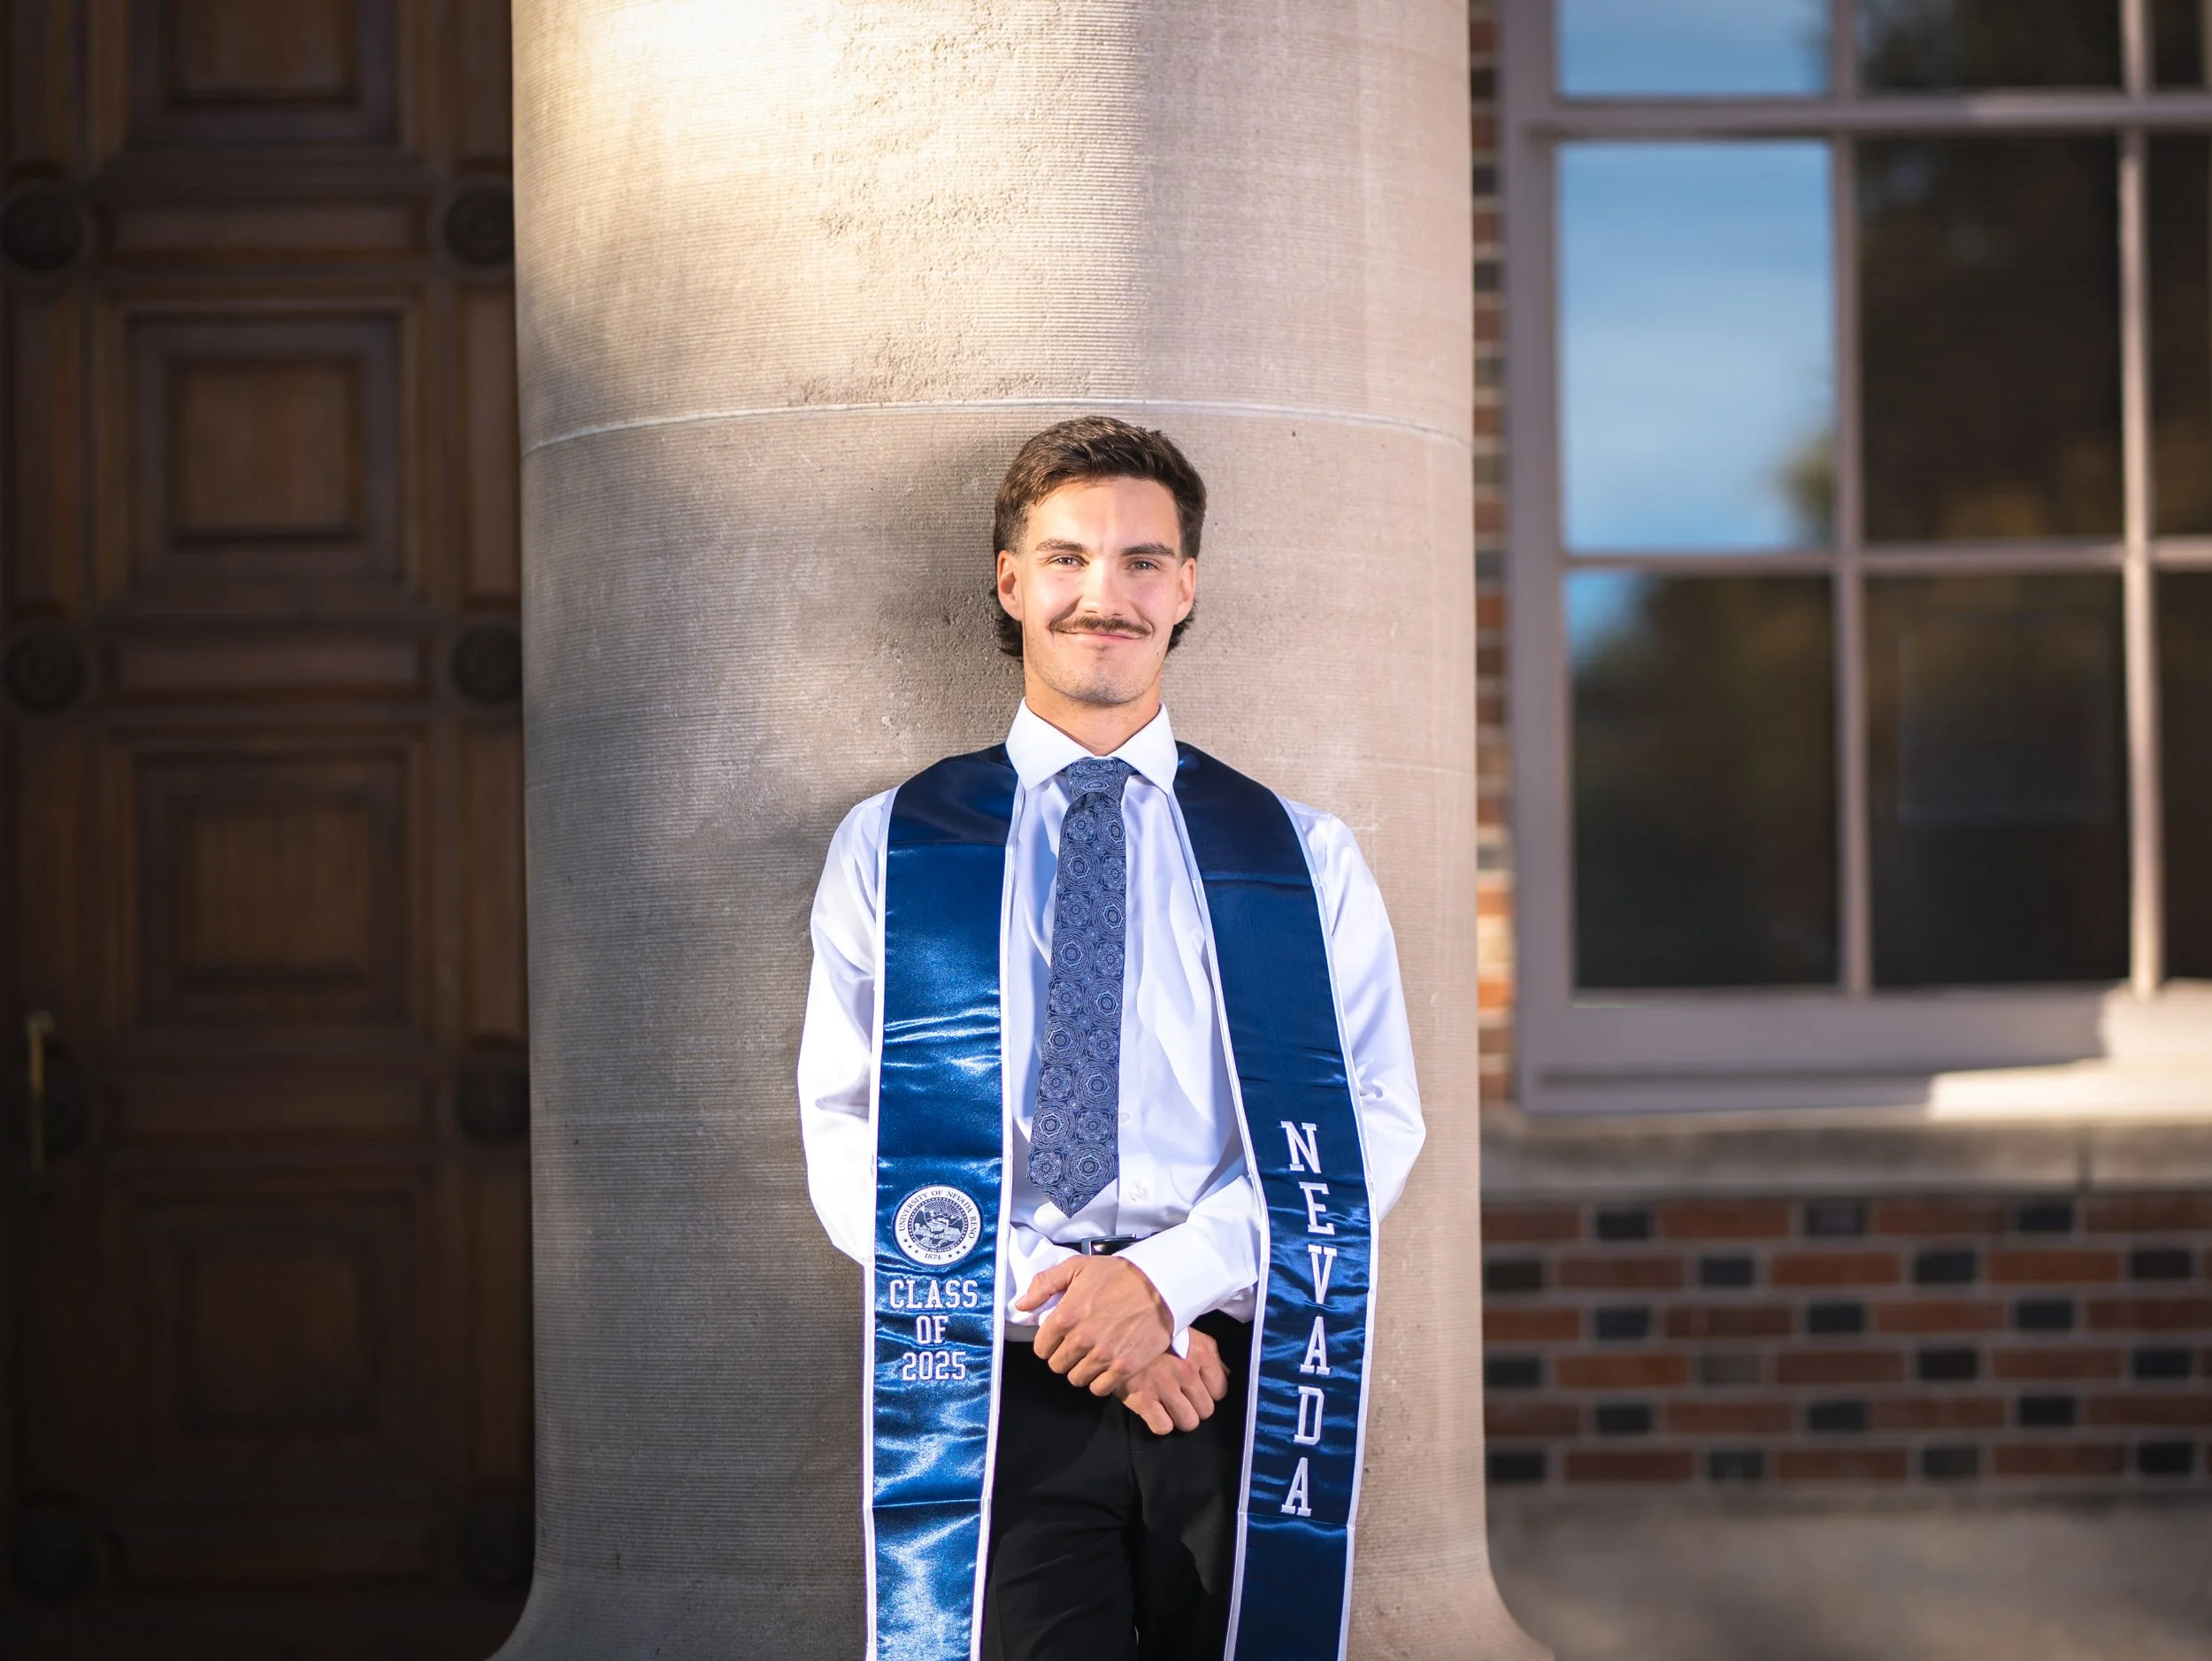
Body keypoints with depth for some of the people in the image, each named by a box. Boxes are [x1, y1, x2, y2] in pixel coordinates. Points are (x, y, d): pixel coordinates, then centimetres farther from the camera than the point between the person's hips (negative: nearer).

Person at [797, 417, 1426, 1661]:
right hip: (993, 1387, -1)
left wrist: (1168, 1277, -13)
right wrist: (1052, 1303, -12)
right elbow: (847, 1134, 1)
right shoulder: (890, 849, 10)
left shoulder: (1303, 856, 12)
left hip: (1236, 1381, 1)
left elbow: (1372, 1124, 2)